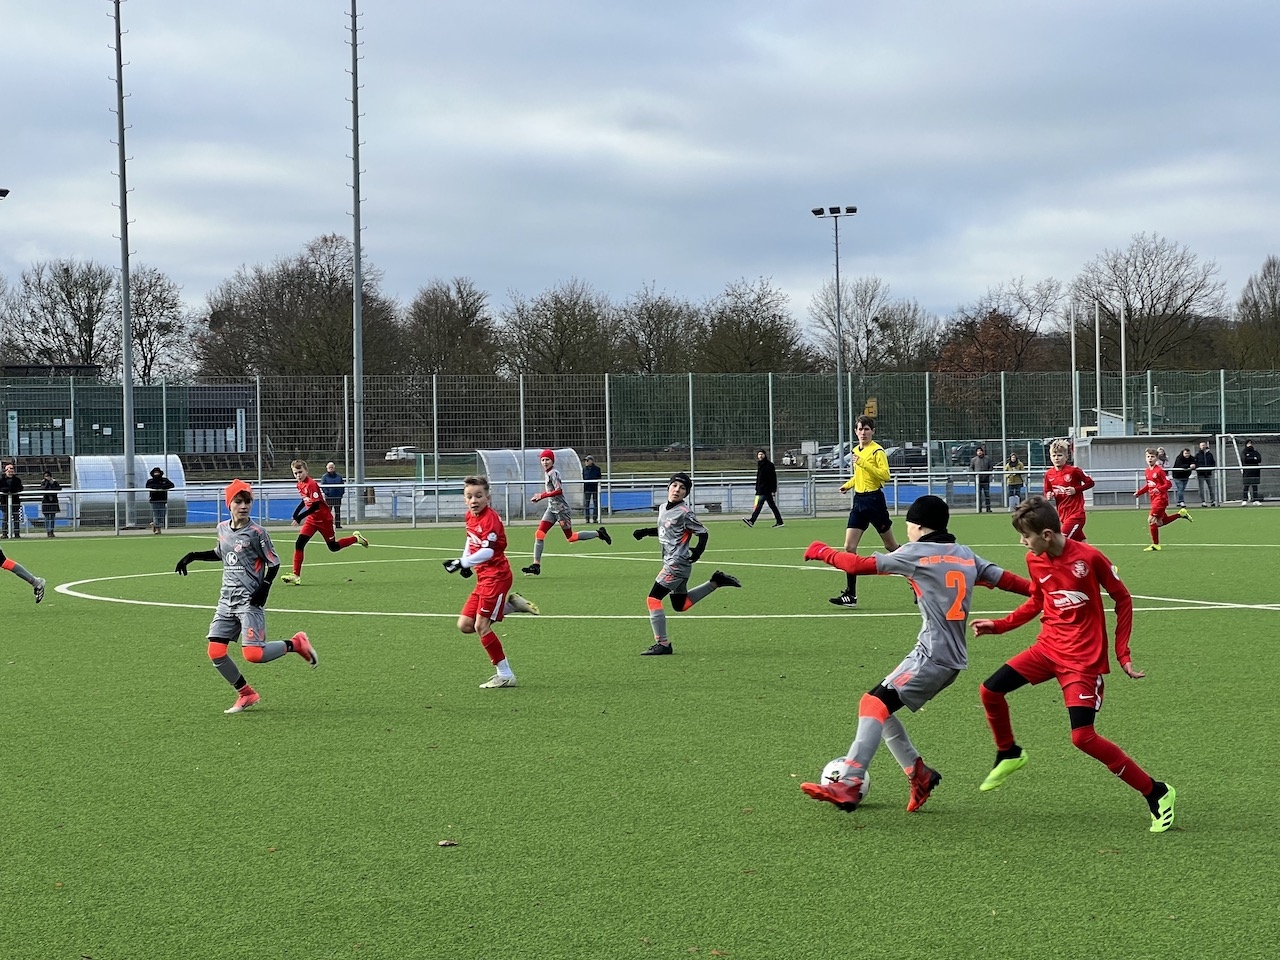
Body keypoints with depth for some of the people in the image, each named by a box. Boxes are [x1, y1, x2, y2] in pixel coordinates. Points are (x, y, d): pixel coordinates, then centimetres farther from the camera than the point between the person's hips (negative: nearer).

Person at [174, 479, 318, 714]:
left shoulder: (256, 533, -10)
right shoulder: (222, 528, 8)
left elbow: (274, 564, -5)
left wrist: (264, 588, -18)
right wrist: (192, 556, 19)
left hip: (250, 601, -6)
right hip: (226, 601, 7)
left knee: (253, 655, -18)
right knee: (216, 652, -2)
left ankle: (295, 644, 7)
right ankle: (246, 694, 16)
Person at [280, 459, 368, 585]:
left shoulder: (311, 485, -23)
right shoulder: (300, 485, 3)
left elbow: (315, 506, -27)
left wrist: (300, 517, -30)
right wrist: (296, 512, 9)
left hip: (324, 519, -7)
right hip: (312, 520, 7)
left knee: (333, 547, 7)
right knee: (299, 544, -10)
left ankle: (356, 538, 32)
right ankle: (296, 575, -11)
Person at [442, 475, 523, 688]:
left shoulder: (490, 518, -17)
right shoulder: (470, 517, 9)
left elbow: (487, 551, -27)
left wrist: (463, 563, -28)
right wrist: (465, 562, 15)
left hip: (496, 576, -9)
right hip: (483, 578, 9)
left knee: (481, 626, -11)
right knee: (465, 625, 5)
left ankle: (505, 675, -3)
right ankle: (508, 606, 15)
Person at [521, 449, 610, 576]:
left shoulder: (553, 473, -16)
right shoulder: (547, 473, 11)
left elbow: (559, 490, -25)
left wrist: (542, 496, -25)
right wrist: (538, 497, 9)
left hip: (561, 508, -9)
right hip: (551, 509, 9)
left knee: (571, 538, 3)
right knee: (539, 534, -4)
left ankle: (598, 533, 21)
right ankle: (536, 565, -4)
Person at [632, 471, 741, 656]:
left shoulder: (684, 513, -15)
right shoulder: (663, 508, 10)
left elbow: (702, 532, -13)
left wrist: (698, 551, -28)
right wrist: (645, 531, 12)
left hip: (678, 563, -10)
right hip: (671, 562, 10)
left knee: (653, 599, -12)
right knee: (680, 605, 21)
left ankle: (662, 644, -8)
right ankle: (716, 581, 29)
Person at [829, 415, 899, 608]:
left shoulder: (877, 451, -10)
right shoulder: (855, 451, 13)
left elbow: (885, 475, -22)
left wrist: (863, 463, -25)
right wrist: (848, 484, 14)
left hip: (874, 500, -7)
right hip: (858, 500, 7)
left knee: (890, 545, 6)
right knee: (849, 547, -4)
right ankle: (850, 595, -2)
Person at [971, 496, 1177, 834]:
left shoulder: (1089, 557, -17)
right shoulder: (1034, 561, 1)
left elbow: (1123, 599, -6)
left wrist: (1122, 653, -9)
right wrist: (999, 625, 12)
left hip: (1084, 658, -6)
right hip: (1048, 647, 7)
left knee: (1083, 736, -17)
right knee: (990, 690, -3)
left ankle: (1156, 793, -4)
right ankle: (1009, 755, 26)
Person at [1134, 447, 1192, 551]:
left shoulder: (1159, 471, -14)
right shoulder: (1147, 471, 10)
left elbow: (1169, 484, -16)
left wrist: (1159, 489, -31)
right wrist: (1138, 493, 14)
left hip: (1160, 498, -9)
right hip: (1153, 499, 9)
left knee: (1151, 520, -13)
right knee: (1161, 522, 16)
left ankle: (1155, 544, -4)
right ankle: (1181, 514, 33)